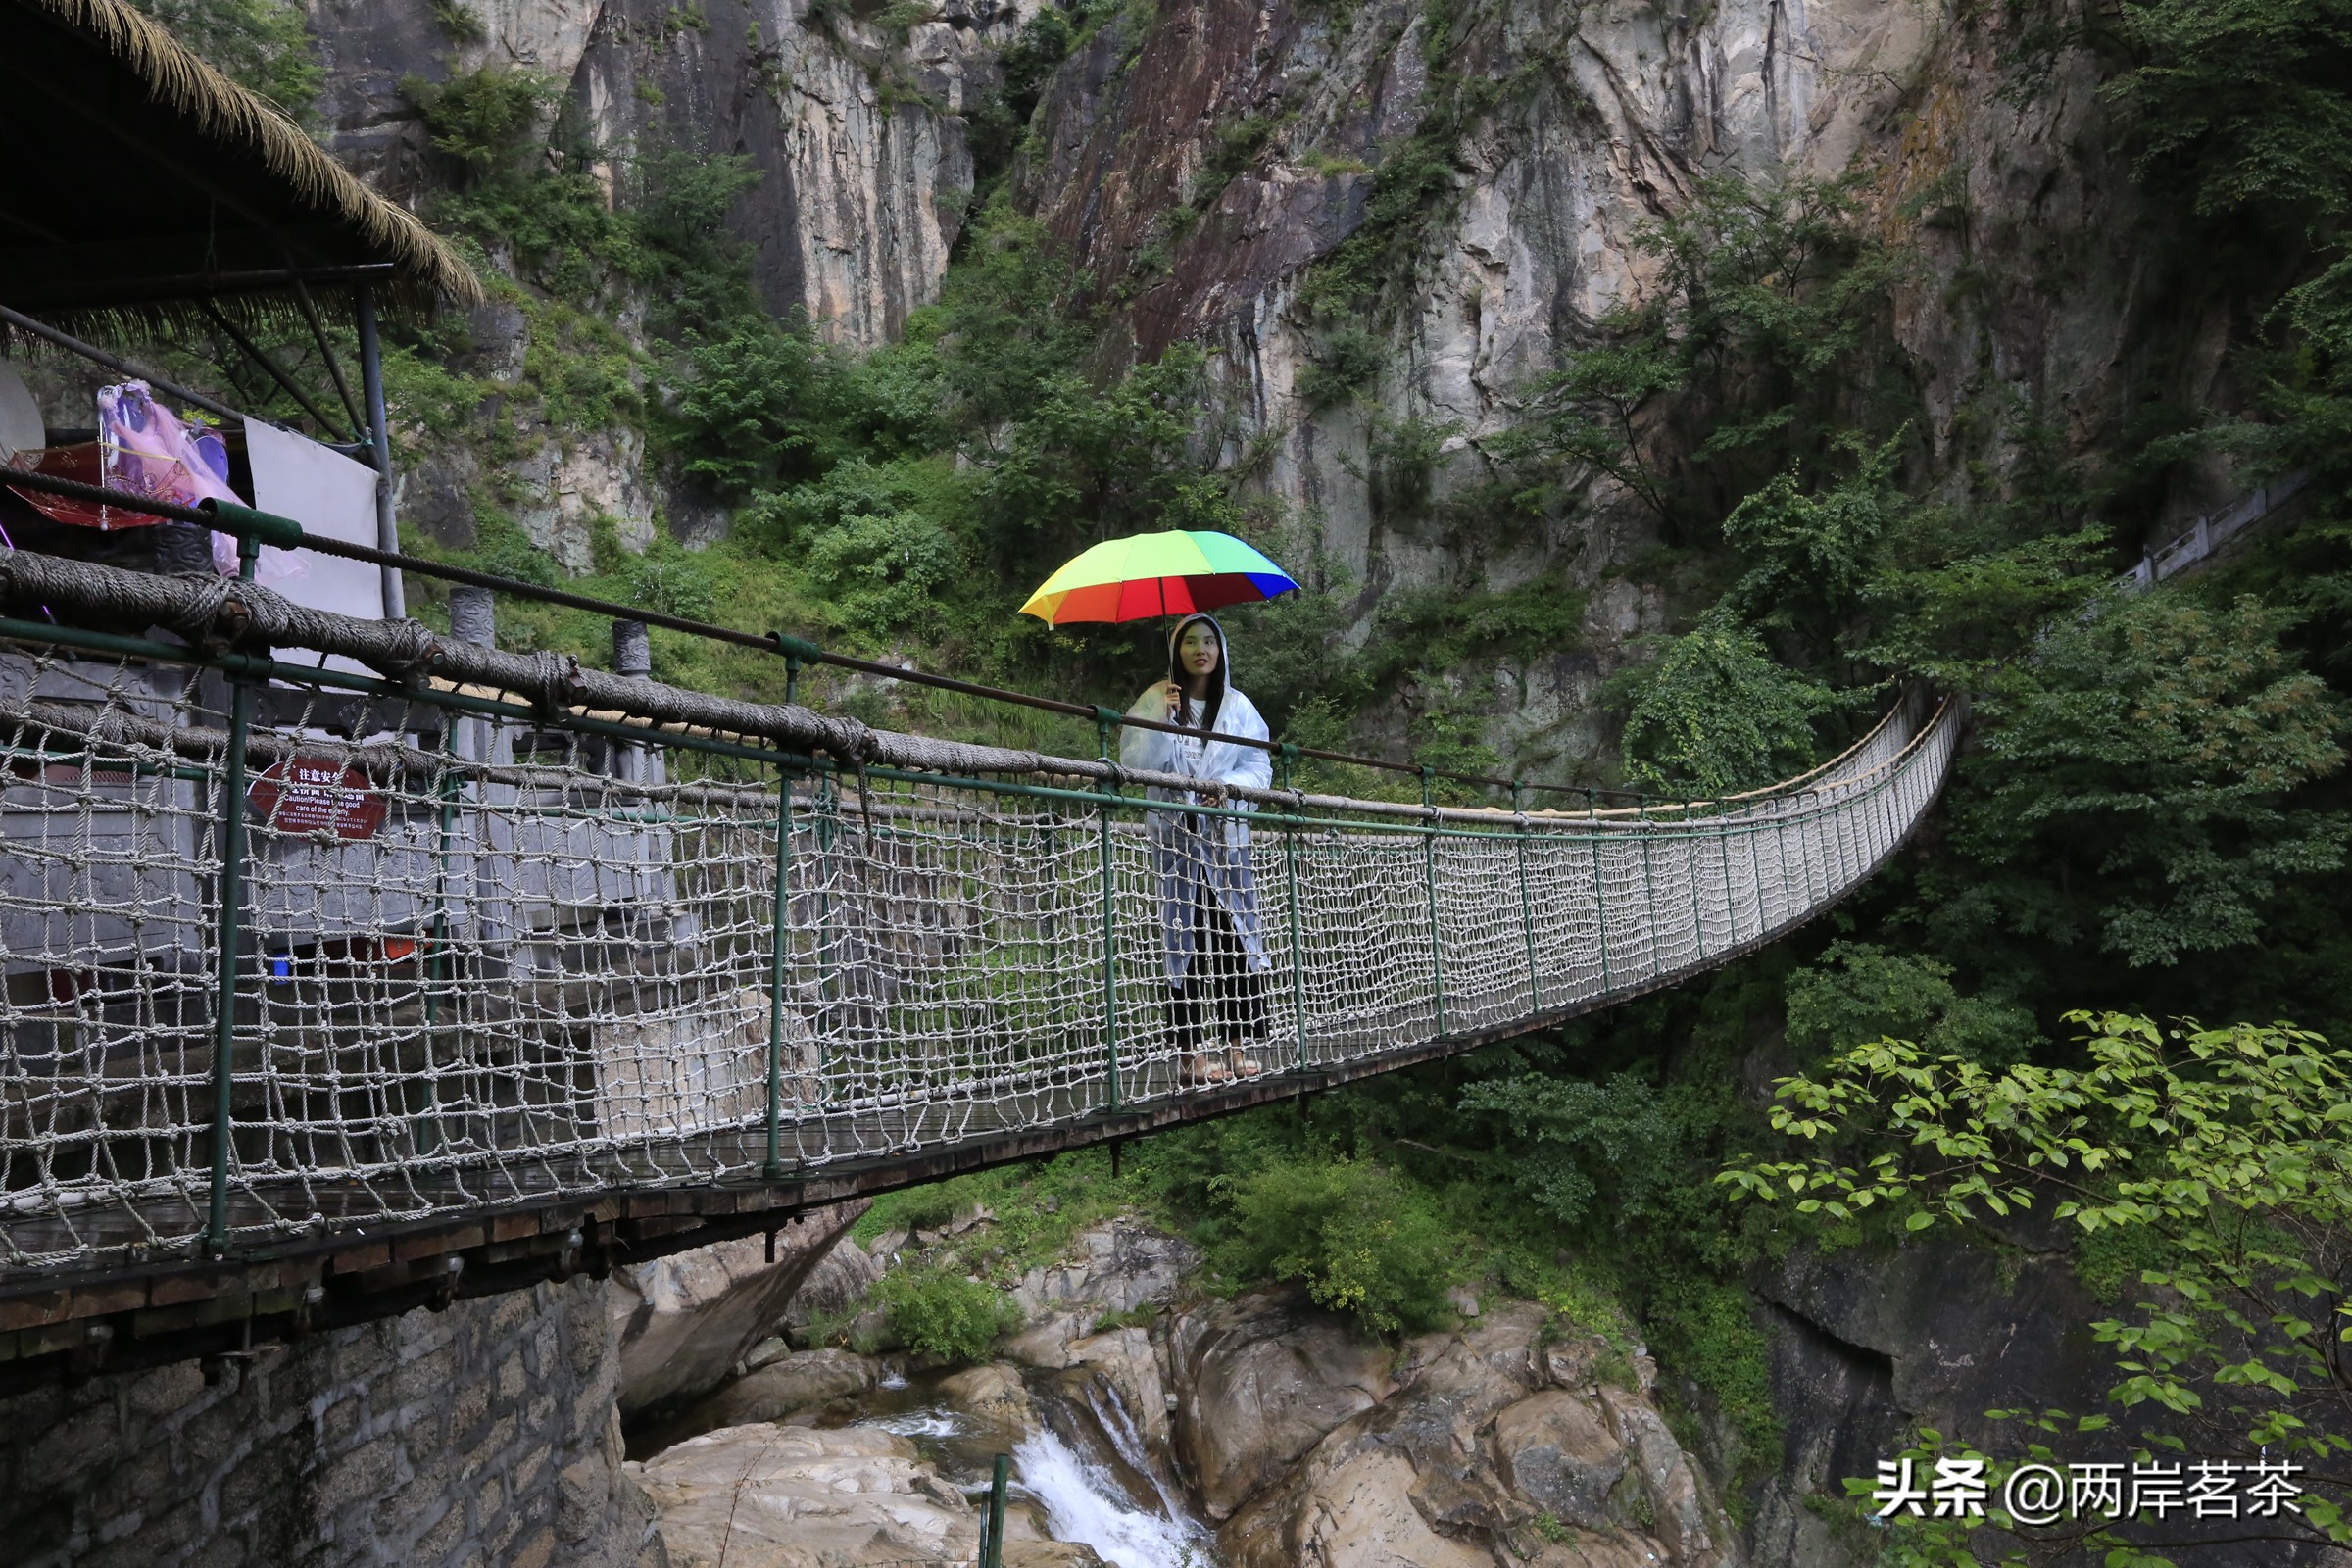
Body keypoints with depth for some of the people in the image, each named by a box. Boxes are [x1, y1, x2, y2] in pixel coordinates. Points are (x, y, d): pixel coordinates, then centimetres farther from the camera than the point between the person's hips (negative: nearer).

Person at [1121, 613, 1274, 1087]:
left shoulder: (1238, 706, 12)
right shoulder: (1156, 700, 5)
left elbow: (1260, 766, 6)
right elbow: (1134, 763, -5)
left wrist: (1229, 786, -12)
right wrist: (1161, 719, -16)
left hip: (1227, 834, 3)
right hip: (1176, 834, -2)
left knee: (1234, 936, -4)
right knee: (1187, 938, -6)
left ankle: (1236, 1045, 1)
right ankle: (1191, 1053, -5)